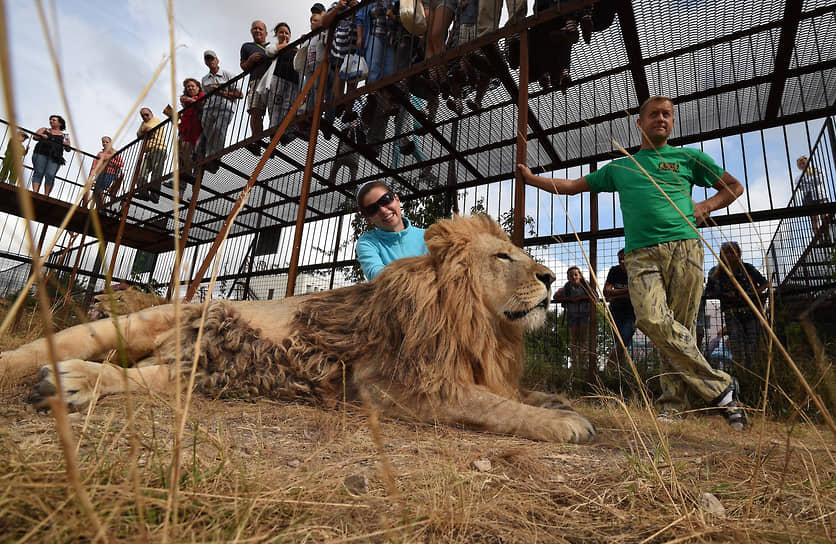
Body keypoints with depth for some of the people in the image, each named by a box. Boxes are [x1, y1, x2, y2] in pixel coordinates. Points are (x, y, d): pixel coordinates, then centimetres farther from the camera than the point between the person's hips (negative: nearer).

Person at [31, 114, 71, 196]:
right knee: (38, 173, -9)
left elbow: (68, 149, 13)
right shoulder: (44, 129, 25)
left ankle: (46, 195, -18)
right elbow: (35, 136, 9)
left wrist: (66, 145, -9)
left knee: (50, 175, -16)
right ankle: (34, 192, -17)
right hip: (41, 153, 2)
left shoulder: (64, 136, 21)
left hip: (55, 157, -2)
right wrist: (42, 136, -12)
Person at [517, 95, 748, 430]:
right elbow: (572, 186, 30)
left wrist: (706, 206, 9)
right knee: (652, 321, -21)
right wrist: (532, 178, 29)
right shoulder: (619, 167, 26)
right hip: (641, 254, 0)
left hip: (684, 247, 0)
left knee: (680, 327, -8)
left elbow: (734, 186, 28)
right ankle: (720, 387, -7)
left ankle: (672, 405, 3)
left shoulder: (689, 157, 22)